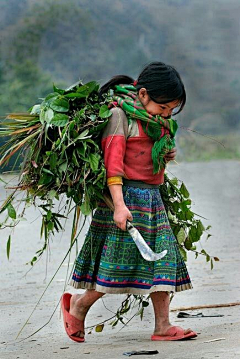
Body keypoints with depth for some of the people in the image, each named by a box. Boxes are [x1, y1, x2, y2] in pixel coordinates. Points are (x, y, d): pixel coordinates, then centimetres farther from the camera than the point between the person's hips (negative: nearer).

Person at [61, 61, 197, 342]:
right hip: (128, 195, -8)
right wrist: (119, 205, -24)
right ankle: (79, 305, 15)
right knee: (120, 260, -7)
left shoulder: (159, 121, 14)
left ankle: (163, 326, 5)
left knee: (162, 258, 3)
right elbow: (112, 161, -17)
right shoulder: (120, 114, -11)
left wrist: (168, 153, 9)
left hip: (153, 198, 8)